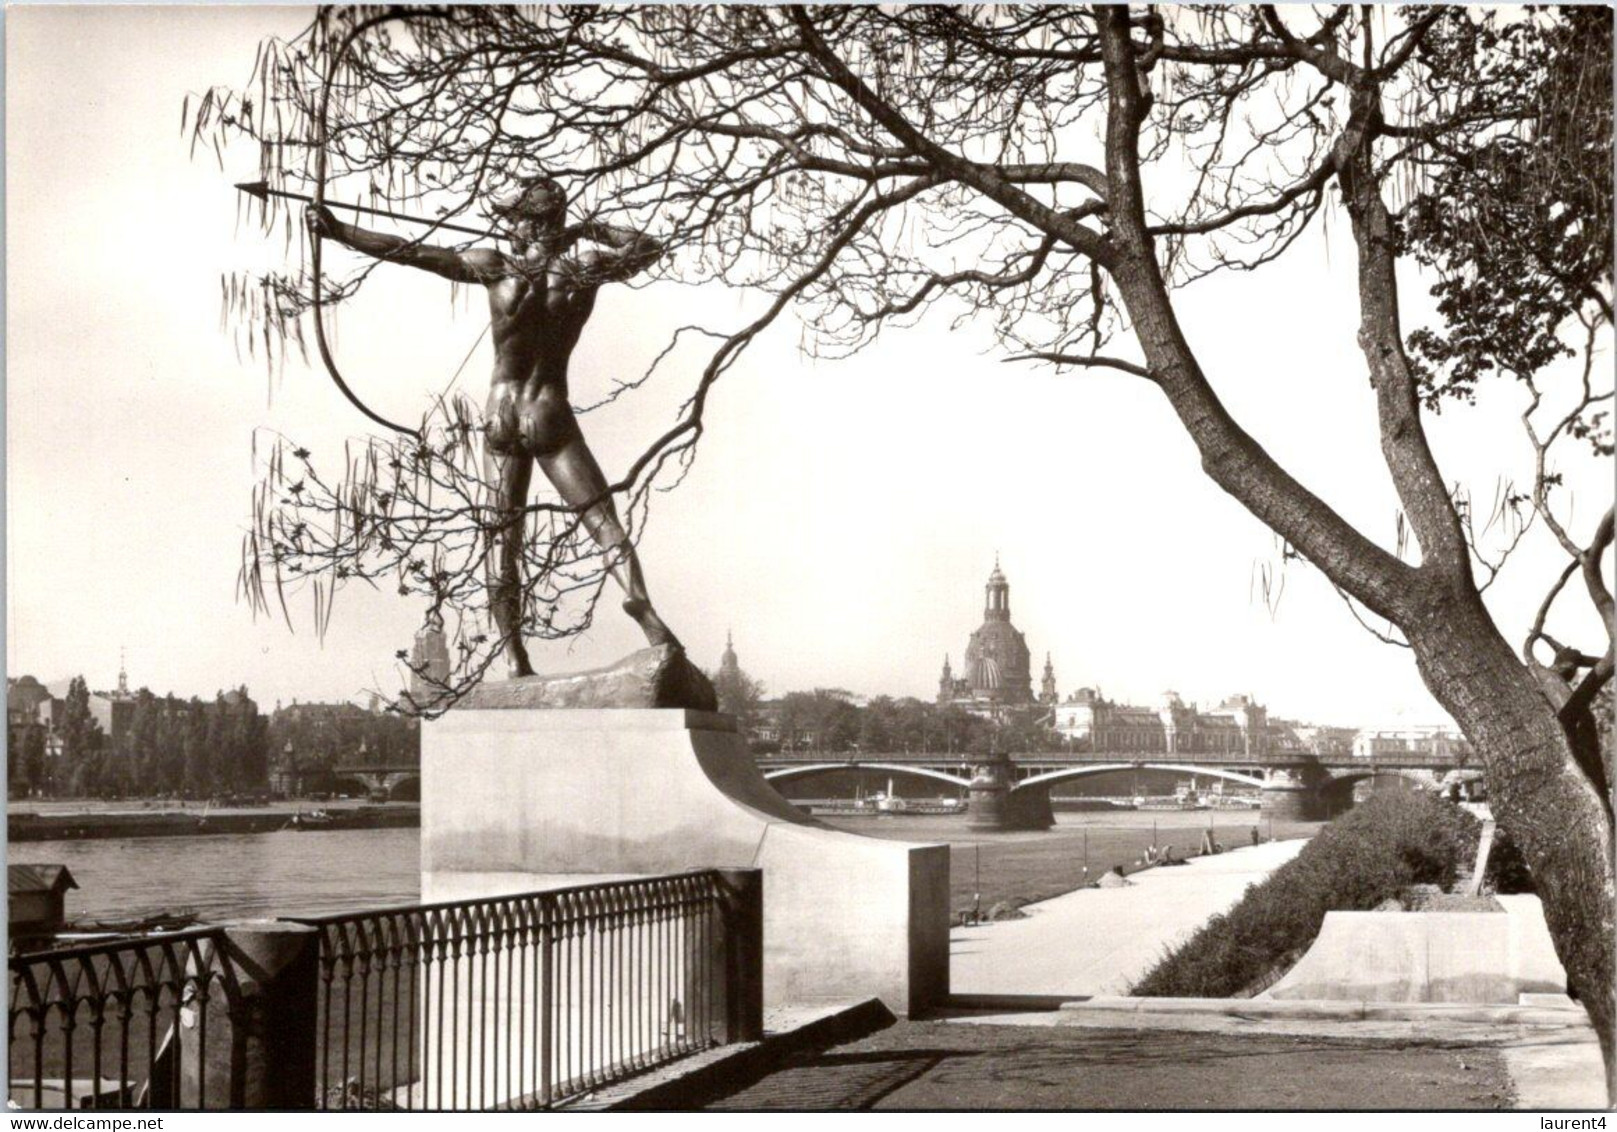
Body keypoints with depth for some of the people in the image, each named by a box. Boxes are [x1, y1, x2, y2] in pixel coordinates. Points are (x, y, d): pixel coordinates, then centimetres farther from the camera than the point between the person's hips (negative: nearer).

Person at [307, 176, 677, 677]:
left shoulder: (496, 268, -6)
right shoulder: (582, 267, -4)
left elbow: (408, 252, -3)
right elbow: (647, 247, 13)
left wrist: (338, 230, 4)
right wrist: (594, 233, 15)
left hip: (503, 418, 1)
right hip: (553, 418, -1)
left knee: (503, 538, 4)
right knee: (604, 522, 0)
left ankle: (514, 655, 0)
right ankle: (642, 606, -23)